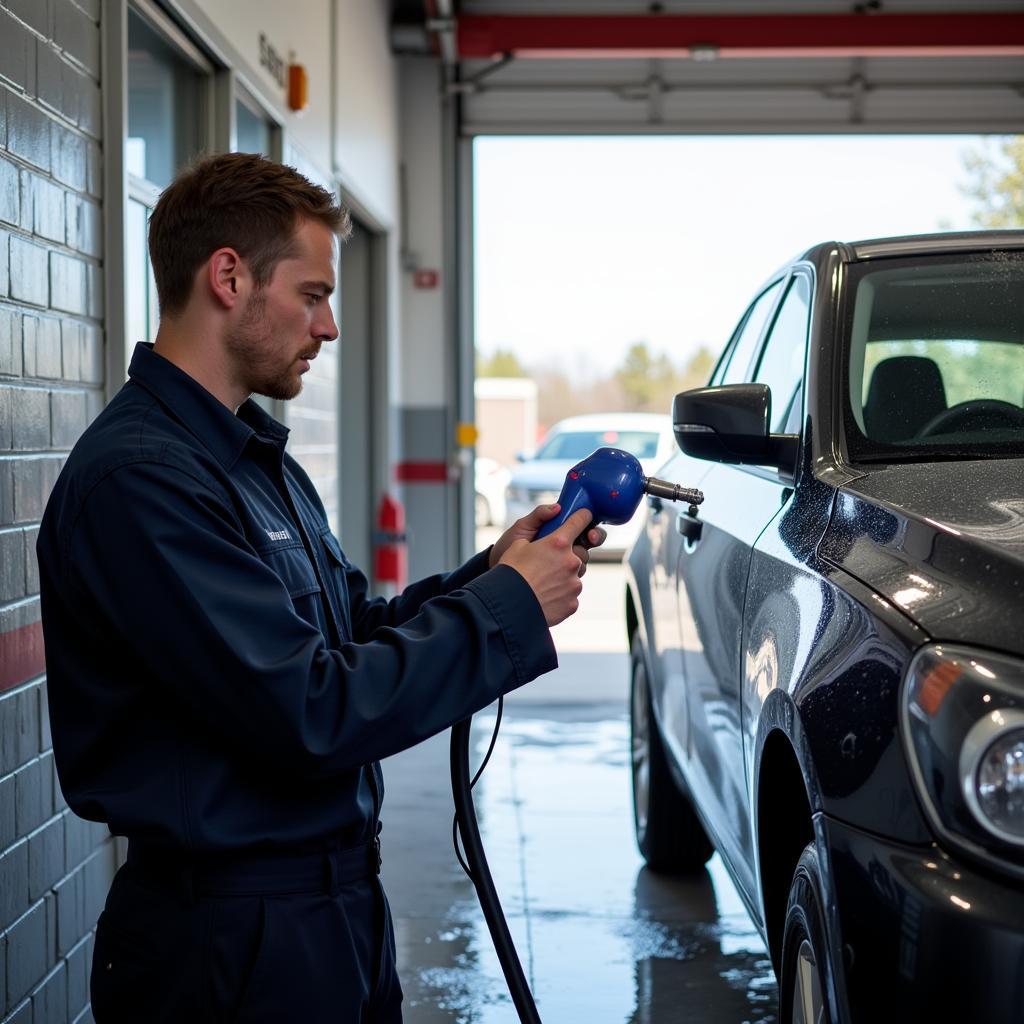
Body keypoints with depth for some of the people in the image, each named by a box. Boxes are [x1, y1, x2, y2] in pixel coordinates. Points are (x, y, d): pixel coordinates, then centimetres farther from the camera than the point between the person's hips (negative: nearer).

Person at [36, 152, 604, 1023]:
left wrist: (488, 574, -1)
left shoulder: (256, 456, 12)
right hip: (237, 940, -9)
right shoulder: (139, 478, -22)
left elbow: (351, 634, 15)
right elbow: (312, 713, -26)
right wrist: (509, 609, -17)